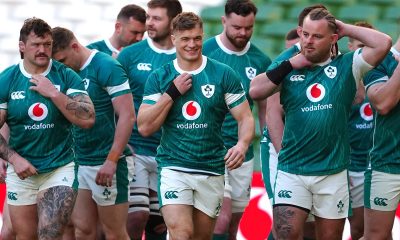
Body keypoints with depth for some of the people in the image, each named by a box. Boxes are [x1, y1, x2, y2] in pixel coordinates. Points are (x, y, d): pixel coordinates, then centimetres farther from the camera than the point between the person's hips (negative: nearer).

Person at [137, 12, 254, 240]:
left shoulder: (224, 74, 0)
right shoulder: (159, 77, 3)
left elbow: (246, 118, 0)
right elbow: (145, 127, -3)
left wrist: (242, 145, -21)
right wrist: (172, 93, -11)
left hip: (212, 171, 1)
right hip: (173, 167, -1)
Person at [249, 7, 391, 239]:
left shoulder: (346, 66, 2)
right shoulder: (288, 68, 6)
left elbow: (383, 43, -10)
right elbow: (255, 91, -8)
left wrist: (346, 29, -3)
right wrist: (290, 64, -8)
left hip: (333, 174, 0)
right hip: (291, 172, 0)